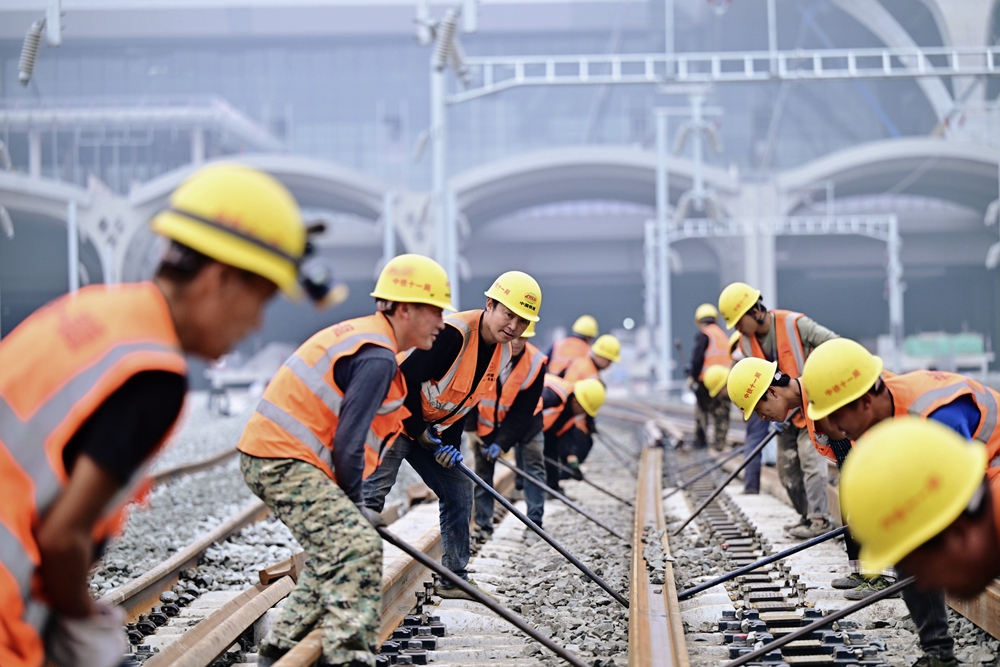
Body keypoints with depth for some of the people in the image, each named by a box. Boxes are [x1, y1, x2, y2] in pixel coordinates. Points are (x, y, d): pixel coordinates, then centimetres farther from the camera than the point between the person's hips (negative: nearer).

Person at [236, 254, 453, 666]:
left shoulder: (363, 334, 16)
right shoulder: (378, 358, -17)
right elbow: (348, 441, -20)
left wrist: (349, 503, 15)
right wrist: (355, 502, -6)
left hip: (272, 455, 11)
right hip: (285, 462, -11)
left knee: (335, 548, 20)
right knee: (359, 546, -18)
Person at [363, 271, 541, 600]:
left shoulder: (502, 353, -1)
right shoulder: (453, 334, -29)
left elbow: (463, 402, 7)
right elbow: (405, 379, -26)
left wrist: (451, 444, -5)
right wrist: (418, 431, -17)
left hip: (434, 428, 9)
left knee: (459, 490, 8)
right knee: (372, 496, -15)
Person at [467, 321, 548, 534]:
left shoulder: (536, 362, -26)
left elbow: (522, 411, -21)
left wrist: (503, 442, -24)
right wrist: (470, 429, -10)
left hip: (522, 421, -1)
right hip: (486, 420, 1)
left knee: (533, 465, -8)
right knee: (482, 470, 1)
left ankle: (535, 522, -2)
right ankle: (483, 525, 10)